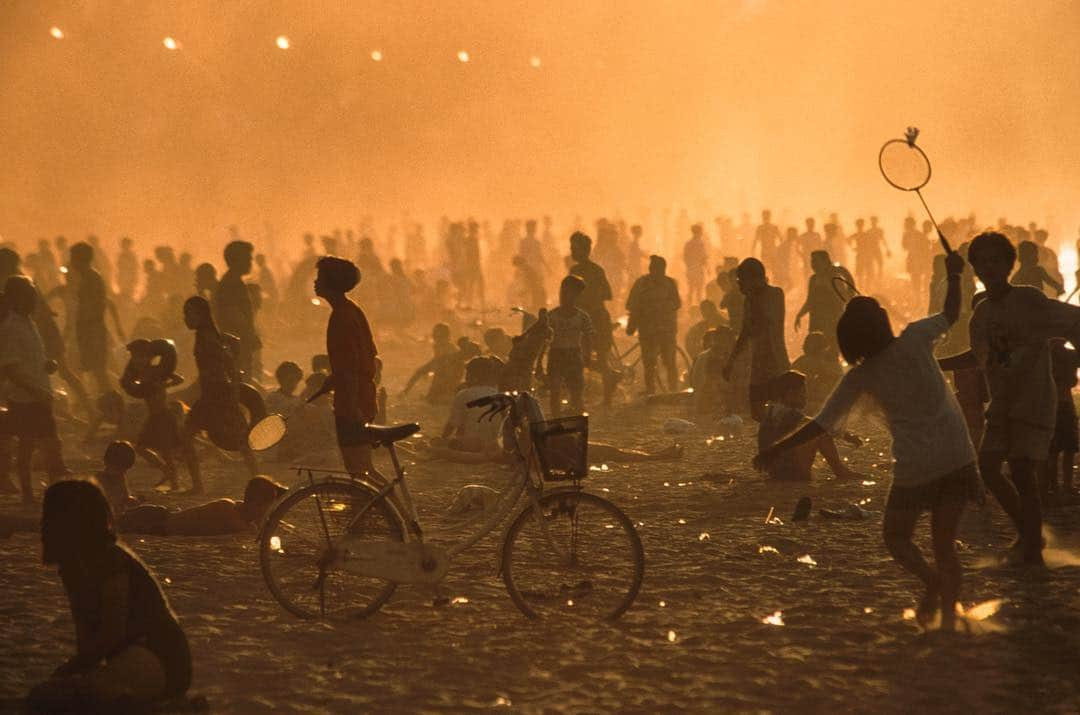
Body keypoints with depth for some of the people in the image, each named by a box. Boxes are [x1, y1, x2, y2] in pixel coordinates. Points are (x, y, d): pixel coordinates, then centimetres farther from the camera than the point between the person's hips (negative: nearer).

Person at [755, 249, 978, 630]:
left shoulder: (861, 377, -3)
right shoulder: (915, 339, -3)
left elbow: (821, 424, -1)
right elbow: (951, 314, 15)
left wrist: (774, 451, 7)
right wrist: (954, 275, 27)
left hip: (915, 465, -2)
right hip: (957, 456, 2)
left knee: (896, 537, 13)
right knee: (944, 542, 9)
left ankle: (931, 578, -17)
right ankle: (948, 614, -1)